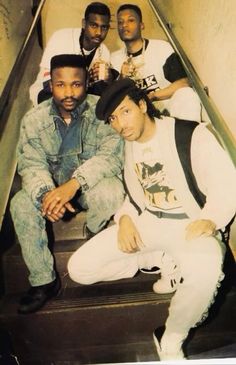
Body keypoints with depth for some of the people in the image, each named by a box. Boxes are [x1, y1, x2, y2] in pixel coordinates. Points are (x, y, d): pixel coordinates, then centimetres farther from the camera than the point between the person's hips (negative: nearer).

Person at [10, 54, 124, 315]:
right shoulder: (34, 119, -7)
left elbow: (111, 155, -24)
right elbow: (31, 164, -10)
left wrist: (74, 183, -38)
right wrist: (45, 193, -33)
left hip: (94, 182, -2)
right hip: (52, 185, 3)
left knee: (111, 194, -35)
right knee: (21, 205, -23)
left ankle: (94, 235, 1)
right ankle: (43, 281, -10)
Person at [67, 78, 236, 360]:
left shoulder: (192, 134, -10)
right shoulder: (127, 145, 10)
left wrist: (209, 220, -31)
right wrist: (125, 218, -4)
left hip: (190, 226, -5)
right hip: (145, 222, 6)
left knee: (205, 274, -41)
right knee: (79, 269, -8)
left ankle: (171, 341, -10)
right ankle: (163, 262, 5)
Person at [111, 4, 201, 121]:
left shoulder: (162, 47, -2)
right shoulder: (114, 58, 7)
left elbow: (183, 83, -10)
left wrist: (151, 96, -19)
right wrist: (122, 79, -16)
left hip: (165, 106, -3)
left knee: (186, 95, -31)